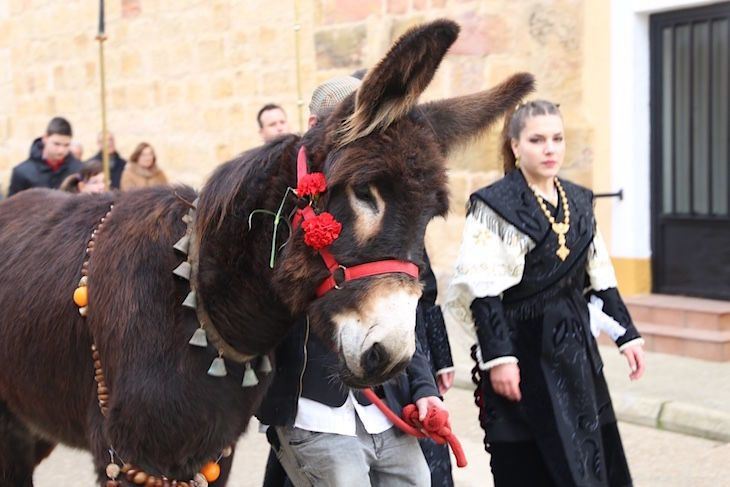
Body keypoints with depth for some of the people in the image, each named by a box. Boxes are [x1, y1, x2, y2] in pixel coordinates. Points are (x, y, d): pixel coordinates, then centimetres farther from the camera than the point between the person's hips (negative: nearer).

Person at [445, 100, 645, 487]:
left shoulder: (579, 202, 11)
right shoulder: (496, 205, -9)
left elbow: (600, 277, 16)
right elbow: (484, 290, -13)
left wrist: (626, 334, 12)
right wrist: (499, 357, -18)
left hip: (575, 348, 6)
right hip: (522, 352, -6)